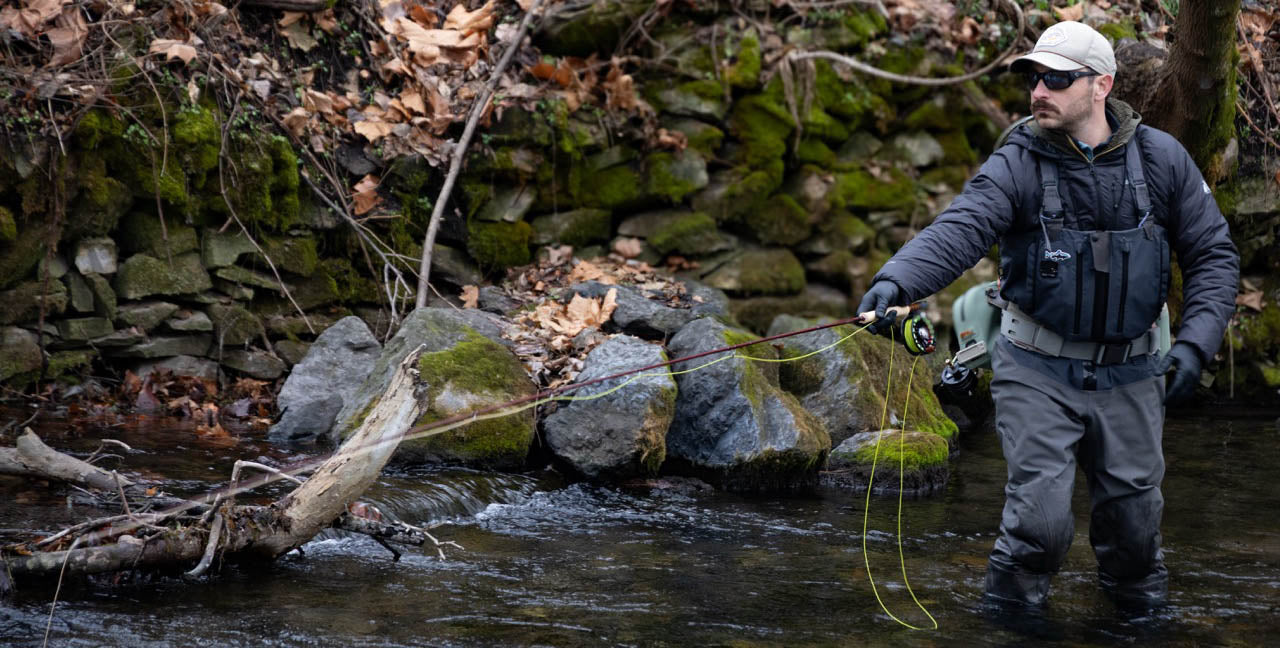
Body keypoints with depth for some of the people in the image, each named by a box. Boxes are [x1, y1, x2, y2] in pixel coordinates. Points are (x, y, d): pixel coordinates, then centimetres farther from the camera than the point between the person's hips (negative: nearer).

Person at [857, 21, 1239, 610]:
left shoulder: (1161, 159, -4)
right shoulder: (1018, 164, -11)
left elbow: (1212, 255, 3)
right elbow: (958, 230, -28)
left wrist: (1195, 342, -10)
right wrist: (897, 280, -46)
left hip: (1128, 373, 2)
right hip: (1038, 369, -2)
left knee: (1133, 514, 11)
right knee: (1040, 515, -10)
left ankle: (1140, 600, 40)